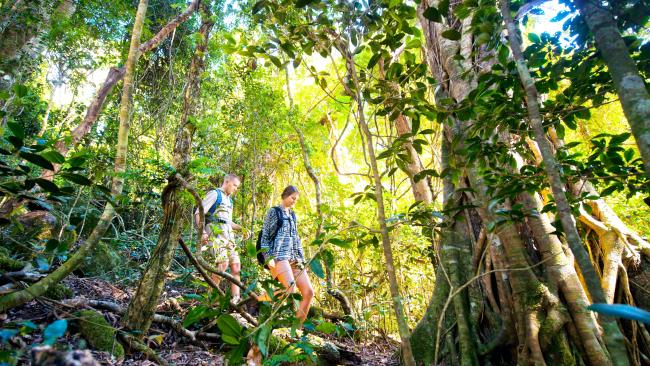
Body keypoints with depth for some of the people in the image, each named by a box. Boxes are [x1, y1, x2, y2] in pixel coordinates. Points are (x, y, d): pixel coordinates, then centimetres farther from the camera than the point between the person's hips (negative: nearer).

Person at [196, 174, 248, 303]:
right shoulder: (214, 194, 0)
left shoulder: (229, 199, 25)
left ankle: (235, 299, 3)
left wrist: (241, 229, 18)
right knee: (223, 262, -22)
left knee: (236, 266, 0)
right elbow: (198, 213, -9)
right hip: (215, 234, -8)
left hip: (228, 236, 8)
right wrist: (203, 232, -21)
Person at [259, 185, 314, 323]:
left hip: (295, 258, 7)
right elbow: (265, 236, -1)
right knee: (290, 289, -25)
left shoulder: (293, 215, 23)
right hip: (279, 256, -7)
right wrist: (268, 258, -12)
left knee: (309, 292, -4)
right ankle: (257, 299, -6)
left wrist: (302, 259, 14)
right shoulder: (274, 212, 4)